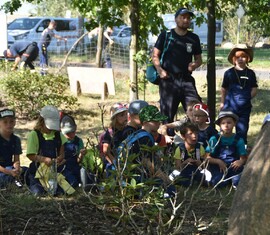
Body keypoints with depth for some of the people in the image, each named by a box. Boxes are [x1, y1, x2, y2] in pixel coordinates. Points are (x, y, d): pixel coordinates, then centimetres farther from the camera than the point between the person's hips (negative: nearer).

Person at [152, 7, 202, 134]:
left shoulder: (194, 38, 13)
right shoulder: (166, 36, 5)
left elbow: (198, 58, 19)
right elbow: (155, 55, 3)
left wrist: (195, 64, -4)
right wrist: (160, 70, -13)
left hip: (187, 80, 2)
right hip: (168, 79, -2)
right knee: (167, 114, 1)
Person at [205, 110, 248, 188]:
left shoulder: (238, 140, 3)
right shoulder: (214, 139, -2)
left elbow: (244, 157, 3)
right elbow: (207, 157, -3)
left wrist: (241, 162, -20)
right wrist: (218, 161, -19)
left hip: (233, 166, 0)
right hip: (217, 166, 0)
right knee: (218, 183, -30)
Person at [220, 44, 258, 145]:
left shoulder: (250, 73, 5)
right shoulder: (229, 73, 2)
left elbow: (254, 89, 7)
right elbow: (224, 89, 8)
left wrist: (248, 97, -9)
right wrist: (222, 102, 3)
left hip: (245, 107, 1)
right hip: (230, 106, -1)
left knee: (242, 129, 8)